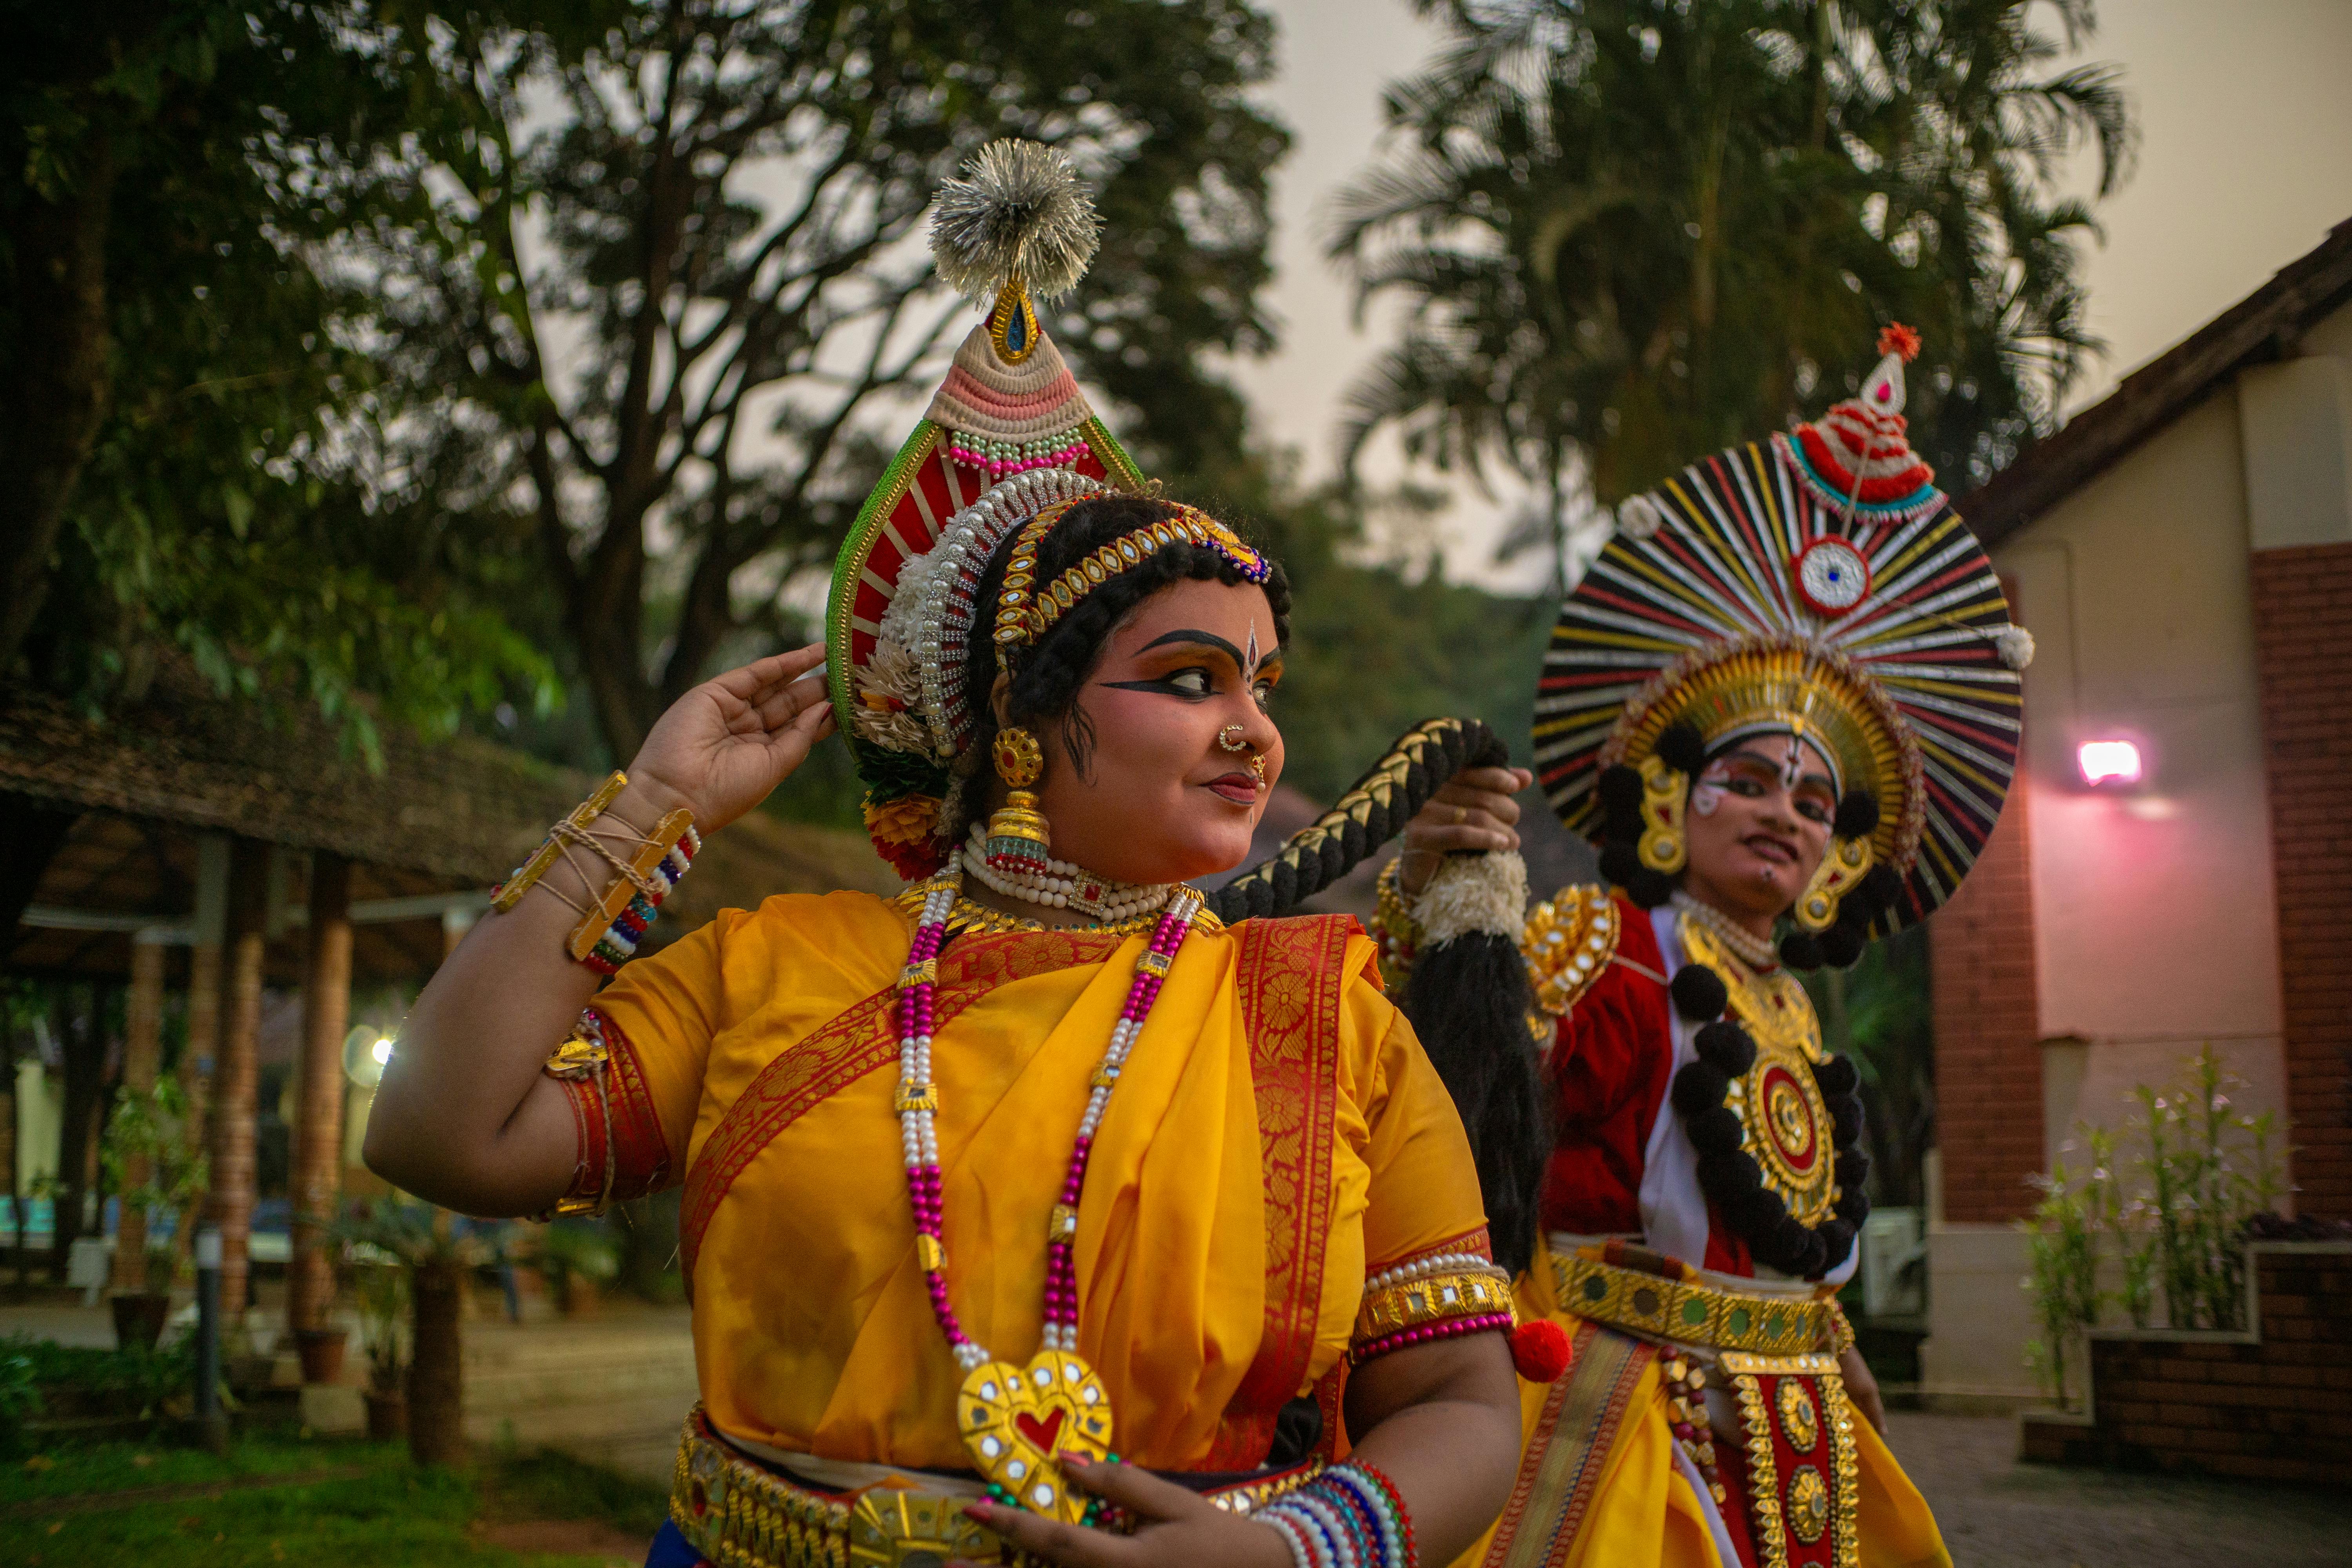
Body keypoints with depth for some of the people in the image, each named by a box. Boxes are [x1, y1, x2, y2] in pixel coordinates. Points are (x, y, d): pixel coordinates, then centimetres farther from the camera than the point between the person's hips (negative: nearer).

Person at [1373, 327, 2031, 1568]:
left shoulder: (1789, 1003, 13)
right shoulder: (1603, 942, -9)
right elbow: (1442, 1066, -27)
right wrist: (1427, 902, -41)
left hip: (1799, 1441, 7)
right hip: (1636, 1409, -7)